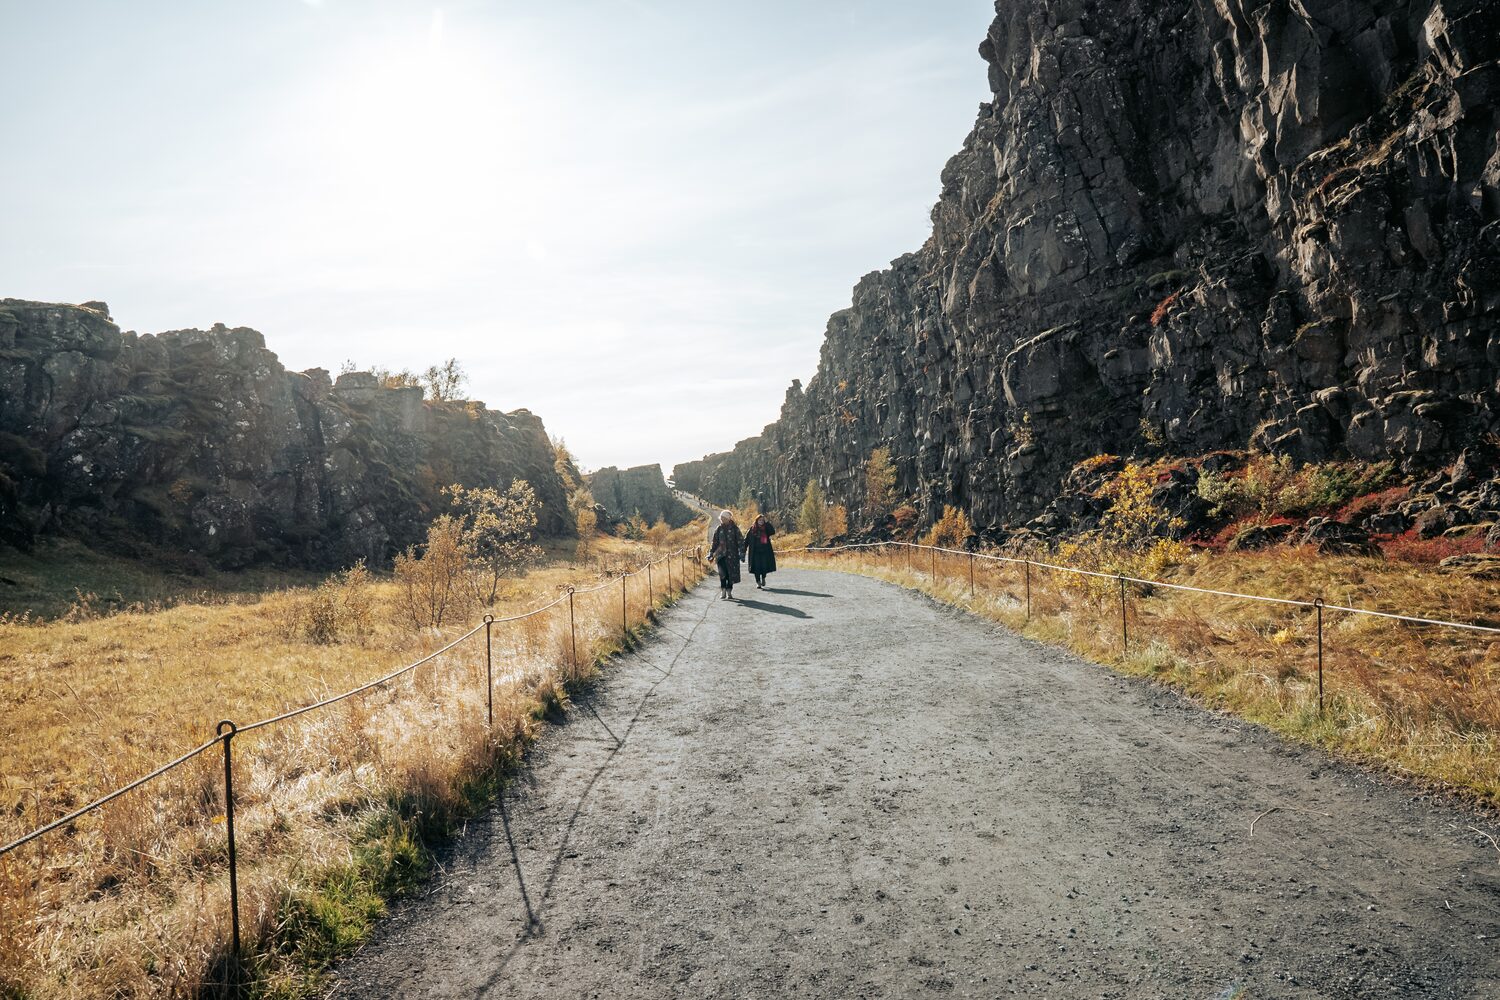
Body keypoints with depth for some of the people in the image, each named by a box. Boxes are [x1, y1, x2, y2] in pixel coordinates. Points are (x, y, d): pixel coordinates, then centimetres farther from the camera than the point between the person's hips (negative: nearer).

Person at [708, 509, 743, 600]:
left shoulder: (734, 528, 3)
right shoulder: (718, 529, 10)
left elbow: (740, 541, 2)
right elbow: (714, 543, 13)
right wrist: (711, 555, 10)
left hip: (732, 555, -1)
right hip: (721, 554, 1)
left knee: (731, 574, 3)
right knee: (723, 573, -13)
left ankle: (729, 592, 13)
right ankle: (723, 592, -11)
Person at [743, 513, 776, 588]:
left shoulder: (766, 528, 6)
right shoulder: (752, 529, 1)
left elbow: (773, 532, -13)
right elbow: (746, 539, 0)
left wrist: (767, 522, -14)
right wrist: (744, 549, -6)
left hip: (765, 551, 1)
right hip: (755, 551, -1)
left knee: (765, 565, -2)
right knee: (756, 566, -2)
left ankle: (763, 578, 25)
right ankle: (758, 582, 6)